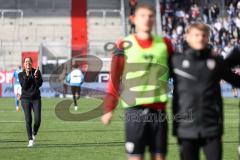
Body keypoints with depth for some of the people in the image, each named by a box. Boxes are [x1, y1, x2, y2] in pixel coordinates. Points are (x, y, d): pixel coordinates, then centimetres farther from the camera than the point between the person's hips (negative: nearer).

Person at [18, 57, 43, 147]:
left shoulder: (37, 72, 3)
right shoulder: (21, 74, 1)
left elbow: (39, 84, -7)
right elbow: (24, 86, -11)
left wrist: (36, 76, -24)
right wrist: (27, 76, -20)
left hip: (36, 98, 1)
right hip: (26, 99, -1)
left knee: (37, 120, -7)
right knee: (28, 120, -10)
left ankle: (34, 134, 21)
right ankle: (30, 140, -4)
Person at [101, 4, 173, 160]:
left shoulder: (165, 44, 8)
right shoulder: (125, 45, 1)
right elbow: (114, 79, 1)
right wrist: (109, 108, -2)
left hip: (158, 110, 3)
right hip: (135, 110, -3)